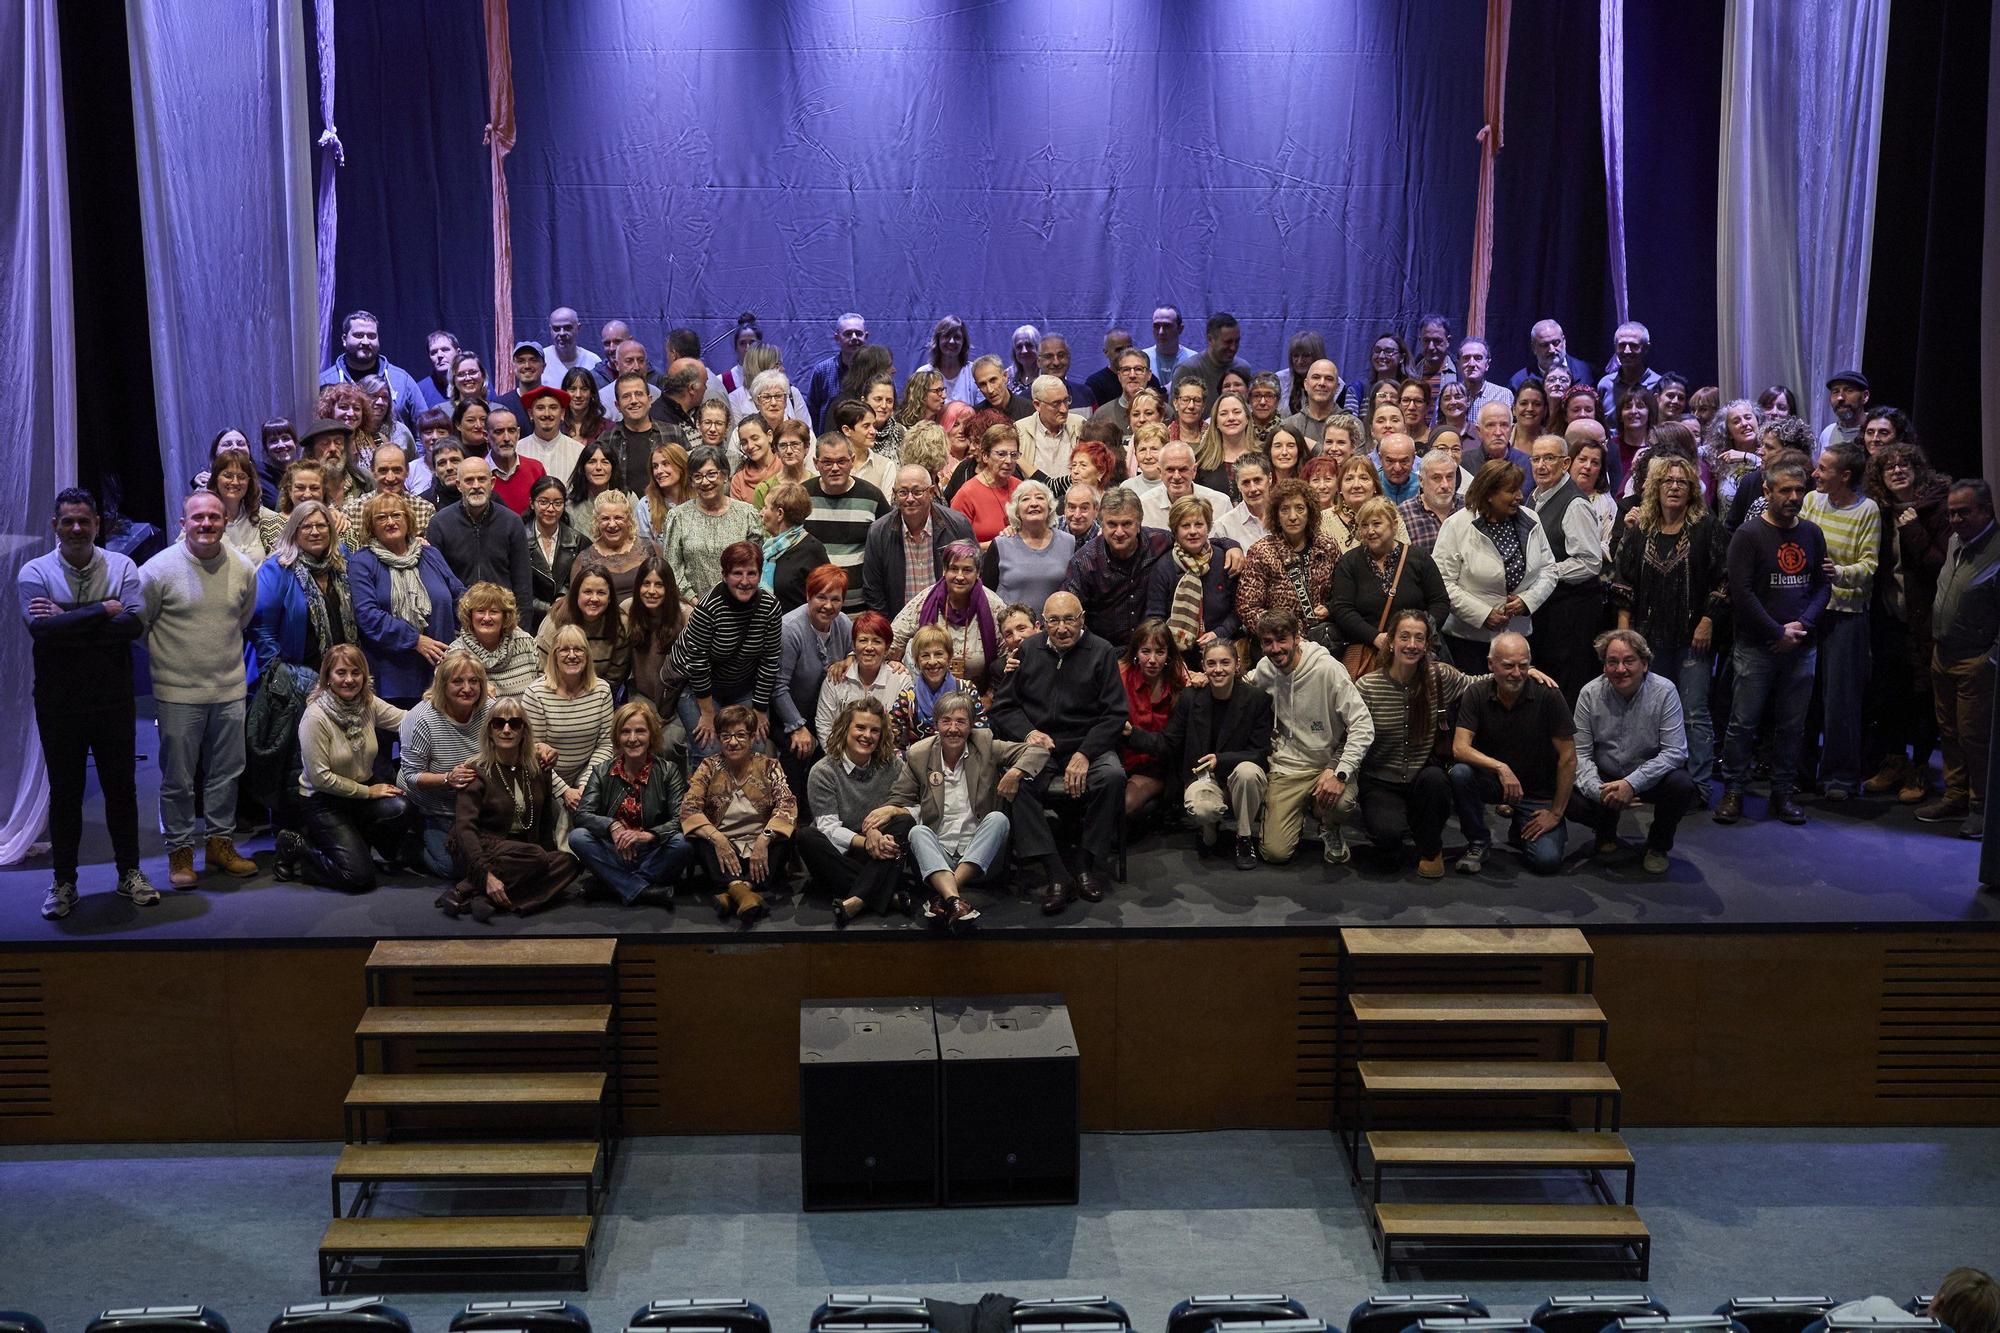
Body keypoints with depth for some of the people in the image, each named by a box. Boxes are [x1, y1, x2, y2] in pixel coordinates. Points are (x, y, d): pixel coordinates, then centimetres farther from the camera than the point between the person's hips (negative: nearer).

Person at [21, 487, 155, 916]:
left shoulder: (121, 567, -2)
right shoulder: (34, 572, -4)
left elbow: (136, 622, -18)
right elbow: (40, 627, -21)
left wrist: (69, 623, -20)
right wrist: (103, 611, -19)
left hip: (113, 700, 1)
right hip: (59, 704, 0)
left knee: (121, 788, 11)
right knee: (65, 792, 10)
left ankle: (129, 872, 25)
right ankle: (64, 881, 22)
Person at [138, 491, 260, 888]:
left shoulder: (244, 568, 1)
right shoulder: (159, 569, -10)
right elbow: (136, 625, 0)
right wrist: (167, 656, 3)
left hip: (230, 690, 4)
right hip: (178, 693, -3)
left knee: (226, 773, 12)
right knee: (177, 778, 4)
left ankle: (219, 843, 25)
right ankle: (180, 851, 16)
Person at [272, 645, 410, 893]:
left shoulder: (369, 704, -3)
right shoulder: (315, 717, -19)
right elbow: (321, 778, -19)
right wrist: (368, 791, -14)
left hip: (364, 791, 6)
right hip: (323, 801, -6)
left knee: (399, 809, -29)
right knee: (359, 877, -18)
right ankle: (296, 847, 7)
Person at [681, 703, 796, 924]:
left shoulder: (768, 766, 5)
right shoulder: (709, 767, 6)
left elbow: (787, 805, -9)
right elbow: (688, 807, -7)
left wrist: (765, 838, -26)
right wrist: (716, 838, -24)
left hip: (760, 846, 0)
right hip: (722, 847, 0)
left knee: (789, 831, -28)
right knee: (696, 837, -28)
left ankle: (736, 893, -43)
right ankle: (737, 888, -51)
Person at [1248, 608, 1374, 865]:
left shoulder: (1328, 669, -18)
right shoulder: (1264, 669, -2)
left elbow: (1363, 725, -20)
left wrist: (1340, 773, -28)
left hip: (1329, 762, -3)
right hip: (1286, 766, 3)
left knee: (1340, 801, -38)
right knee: (1275, 852, -10)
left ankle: (1330, 829, 2)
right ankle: (1298, 816, 27)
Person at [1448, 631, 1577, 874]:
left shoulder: (1548, 695, -16)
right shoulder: (1476, 694, -10)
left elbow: (1568, 757, -11)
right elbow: (1459, 748, -20)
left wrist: (1556, 813, -10)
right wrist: (1500, 767, -38)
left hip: (1538, 792, -1)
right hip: (1492, 781, 1)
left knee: (1547, 860, -21)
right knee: (1460, 773, -31)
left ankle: (1521, 830, 16)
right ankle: (1478, 842, -6)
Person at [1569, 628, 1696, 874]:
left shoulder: (1664, 691, -14)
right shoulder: (1590, 694, -9)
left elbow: (1675, 751, -19)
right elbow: (1580, 753, -9)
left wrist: (1632, 783, -31)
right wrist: (1599, 791, -28)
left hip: (1650, 778, -1)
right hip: (1606, 778, 1)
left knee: (1682, 786, -32)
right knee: (1569, 797, -27)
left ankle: (1658, 846, 0)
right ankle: (1606, 833, 12)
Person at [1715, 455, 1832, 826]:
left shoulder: (1811, 534, 10)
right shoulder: (1749, 535, -5)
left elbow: (1823, 585, 11)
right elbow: (1741, 592, -11)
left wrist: (1801, 625, -6)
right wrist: (1777, 633, -12)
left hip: (1801, 647, 4)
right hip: (1757, 646, -4)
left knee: (1792, 724, 8)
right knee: (1744, 722, -2)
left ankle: (1782, 792, 18)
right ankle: (1733, 791, 7)